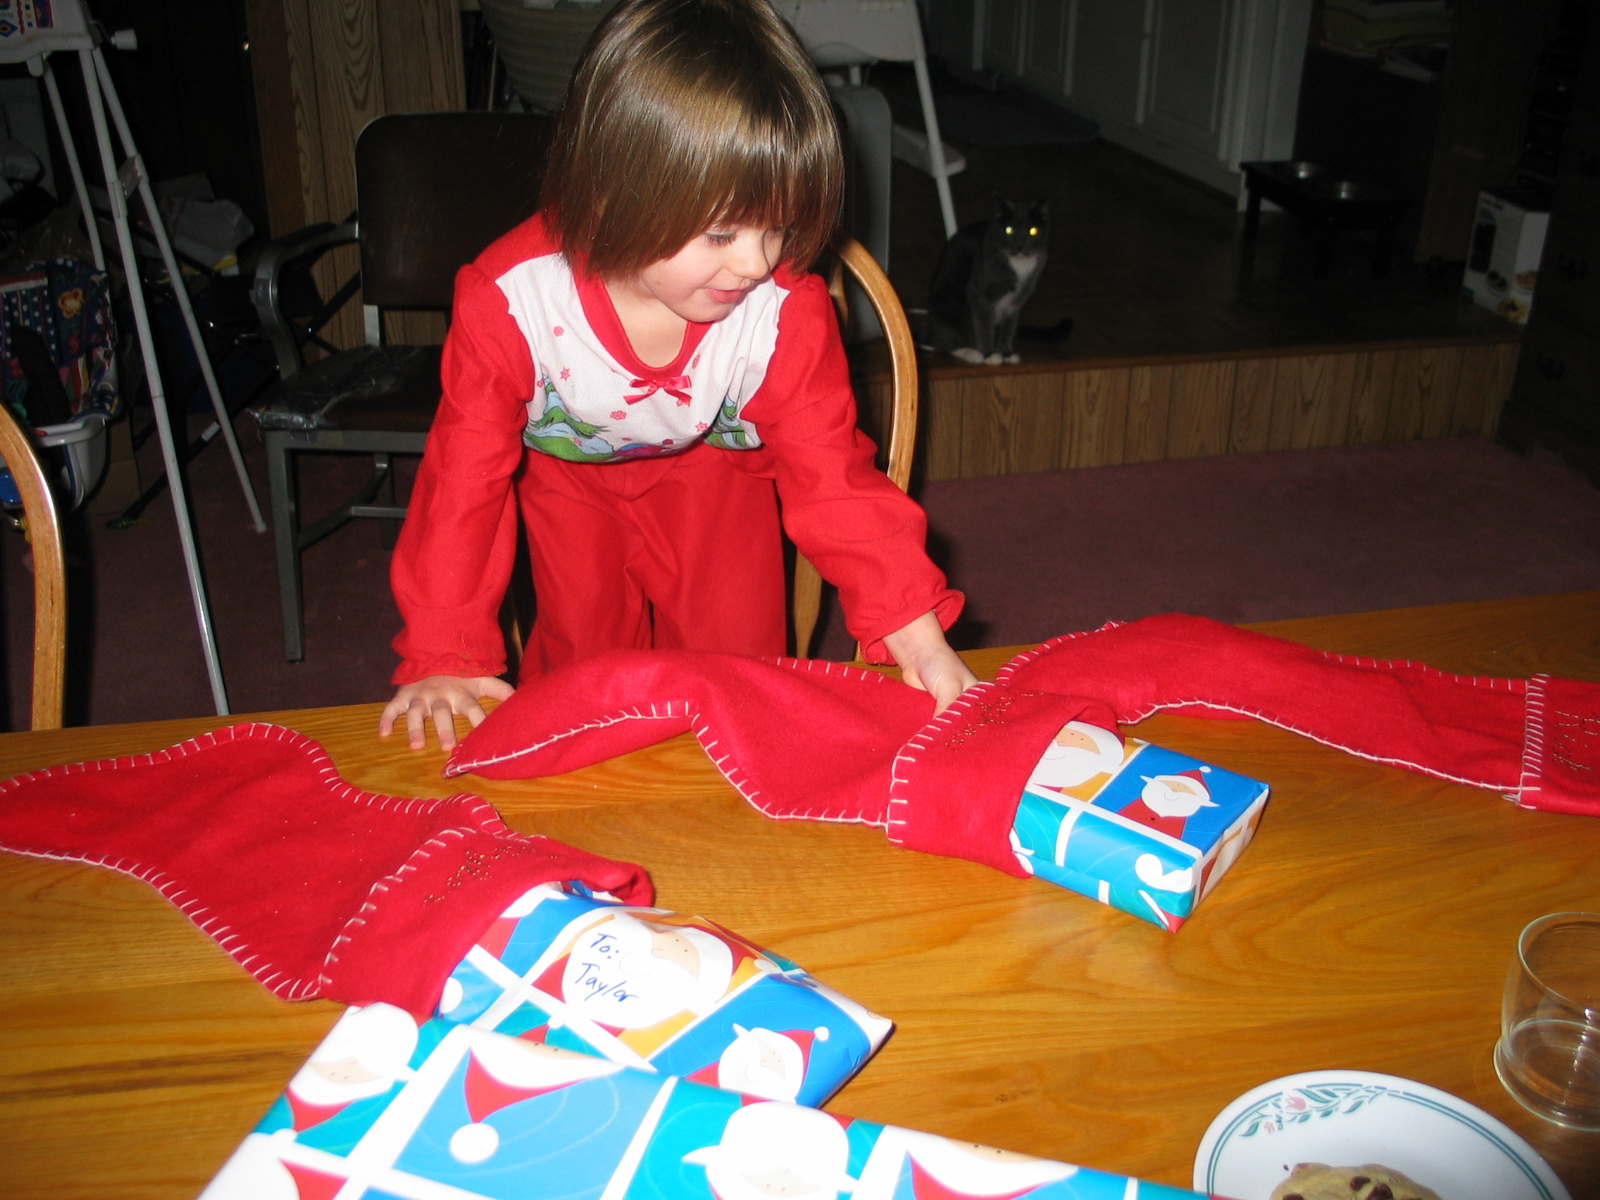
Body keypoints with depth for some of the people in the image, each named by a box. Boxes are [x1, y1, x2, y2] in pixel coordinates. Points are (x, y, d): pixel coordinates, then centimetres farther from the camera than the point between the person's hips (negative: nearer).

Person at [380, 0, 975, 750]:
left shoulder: (787, 310, -33)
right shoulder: (508, 300, -36)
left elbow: (831, 475, -27)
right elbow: (466, 475, -27)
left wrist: (919, 638, -34)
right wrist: (444, 657, -27)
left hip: (713, 460, 1)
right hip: (569, 467, 0)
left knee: (738, 658, -1)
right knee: (586, 665, 2)